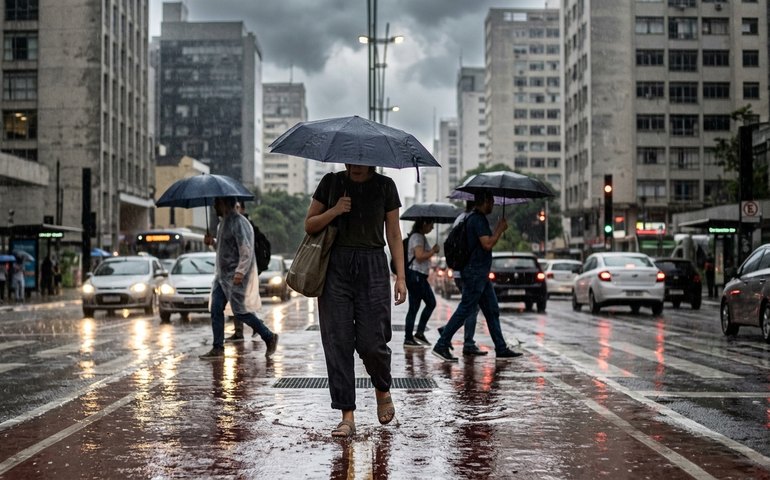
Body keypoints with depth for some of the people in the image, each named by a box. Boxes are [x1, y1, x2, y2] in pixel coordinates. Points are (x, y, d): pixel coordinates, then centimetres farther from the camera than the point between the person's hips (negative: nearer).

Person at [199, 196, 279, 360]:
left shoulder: (239, 223, -16)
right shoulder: (224, 222, 15)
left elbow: (247, 251, -21)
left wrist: (240, 272, -28)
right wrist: (212, 241, 9)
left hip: (235, 275, -10)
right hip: (222, 274, 10)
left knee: (239, 311, -7)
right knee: (216, 309, 3)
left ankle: (270, 337, 7)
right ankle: (218, 349, 6)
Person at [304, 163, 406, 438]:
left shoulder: (385, 186, 6)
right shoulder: (331, 183, 8)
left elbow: (394, 234, 7)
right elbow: (309, 225, 11)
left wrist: (401, 277, 0)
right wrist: (334, 211, -8)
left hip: (372, 267, -1)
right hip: (335, 267, 1)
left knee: (371, 342, -7)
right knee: (338, 342, -4)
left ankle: (383, 391, 25)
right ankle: (347, 417, 1)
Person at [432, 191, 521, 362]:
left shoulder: (477, 218, 18)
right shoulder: (478, 219, -14)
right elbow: (487, 244, -21)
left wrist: (497, 230, 18)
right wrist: (500, 229, -9)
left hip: (481, 274, 11)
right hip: (475, 272, -11)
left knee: (492, 311, 11)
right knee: (464, 310, -9)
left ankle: (501, 348, 14)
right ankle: (441, 346, -6)